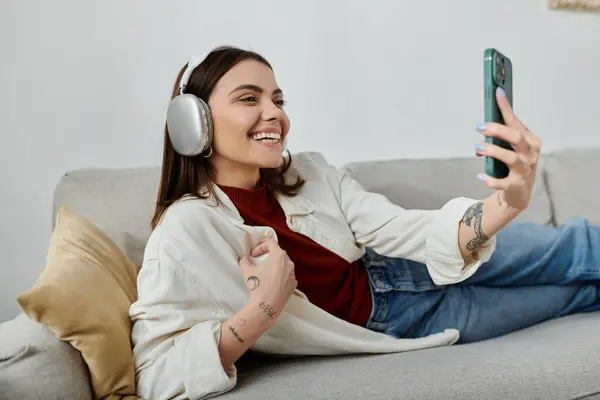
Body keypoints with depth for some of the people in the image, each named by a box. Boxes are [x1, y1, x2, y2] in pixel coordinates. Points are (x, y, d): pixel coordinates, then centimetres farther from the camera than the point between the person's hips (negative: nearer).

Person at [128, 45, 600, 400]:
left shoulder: (308, 172, -13)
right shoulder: (186, 230, -29)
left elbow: (403, 229, -19)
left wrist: (505, 205, -37)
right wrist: (263, 309, -42)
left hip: (397, 270, 4)